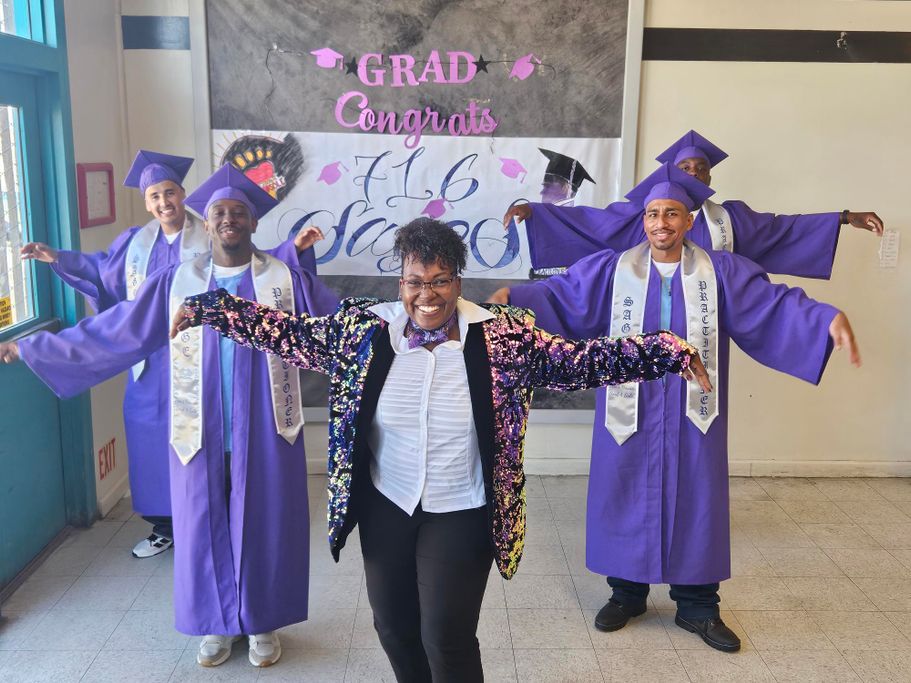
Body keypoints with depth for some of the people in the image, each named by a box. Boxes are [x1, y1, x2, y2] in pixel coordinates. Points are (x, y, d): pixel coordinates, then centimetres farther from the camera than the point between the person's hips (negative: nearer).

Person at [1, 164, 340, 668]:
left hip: (265, 435, -1)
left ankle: (263, 622, 31)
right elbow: (111, 330, 6)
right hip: (202, 436, 2)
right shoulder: (177, 282, 2)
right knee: (205, 528, 12)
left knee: (264, 526, 10)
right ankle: (216, 624, 33)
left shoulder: (287, 279, -3)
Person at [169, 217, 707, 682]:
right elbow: (287, 331, -1)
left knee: (448, 639, 4)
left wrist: (668, 352, -21)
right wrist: (208, 308, -3)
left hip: (461, 515, -3)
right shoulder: (365, 329, -7)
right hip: (385, 508, 3)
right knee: (394, 627, 20)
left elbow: (579, 361, -12)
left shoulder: (504, 336, -13)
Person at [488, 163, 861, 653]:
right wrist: (515, 297, -25)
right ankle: (626, 593, 28)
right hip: (630, 410, 0)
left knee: (695, 499, 8)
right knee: (628, 496, 9)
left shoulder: (720, 272, 1)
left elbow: (772, 305, -8)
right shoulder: (613, 269, 1)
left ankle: (696, 606, 25)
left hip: (692, 413, 1)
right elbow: (560, 294, -7)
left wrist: (828, 318, -24)